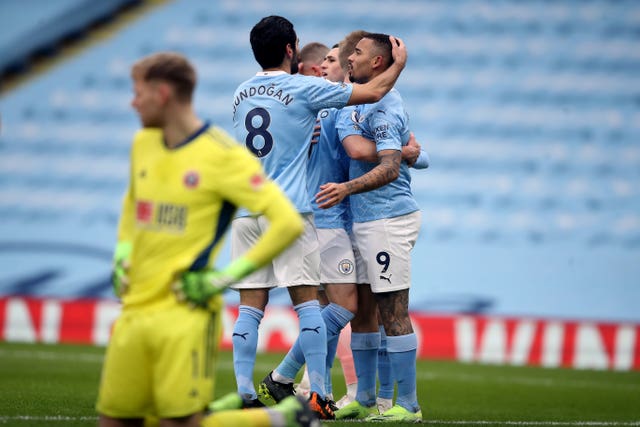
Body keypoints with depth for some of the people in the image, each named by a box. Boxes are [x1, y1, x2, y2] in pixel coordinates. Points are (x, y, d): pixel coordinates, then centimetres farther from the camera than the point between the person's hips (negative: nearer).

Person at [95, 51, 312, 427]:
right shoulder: (143, 144, 12)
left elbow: (289, 223, -15)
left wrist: (227, 277, -16)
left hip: (186, 315, -7)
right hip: (135, 309, 7)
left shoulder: (223, 156, -10)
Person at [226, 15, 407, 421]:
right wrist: (399, 62, 22)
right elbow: (373, 92, 5)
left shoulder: (242, 93, 13)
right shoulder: (304, 89, -3)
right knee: (307, 302, -1)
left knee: (250, 307, 3)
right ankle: (317, 396, -4)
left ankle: (246, 396, -3)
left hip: (246, 212, 5)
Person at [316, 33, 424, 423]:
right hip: (365, 220, 10)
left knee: (393, 312, -8)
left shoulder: (384, 108, -14)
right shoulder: (368, 103, 17)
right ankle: (365, 401, 17)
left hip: (388, 219, -10)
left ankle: (409, 405, -6)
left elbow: (389, 168, -27)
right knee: (361, 310, 11)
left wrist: (346, 189, -40)